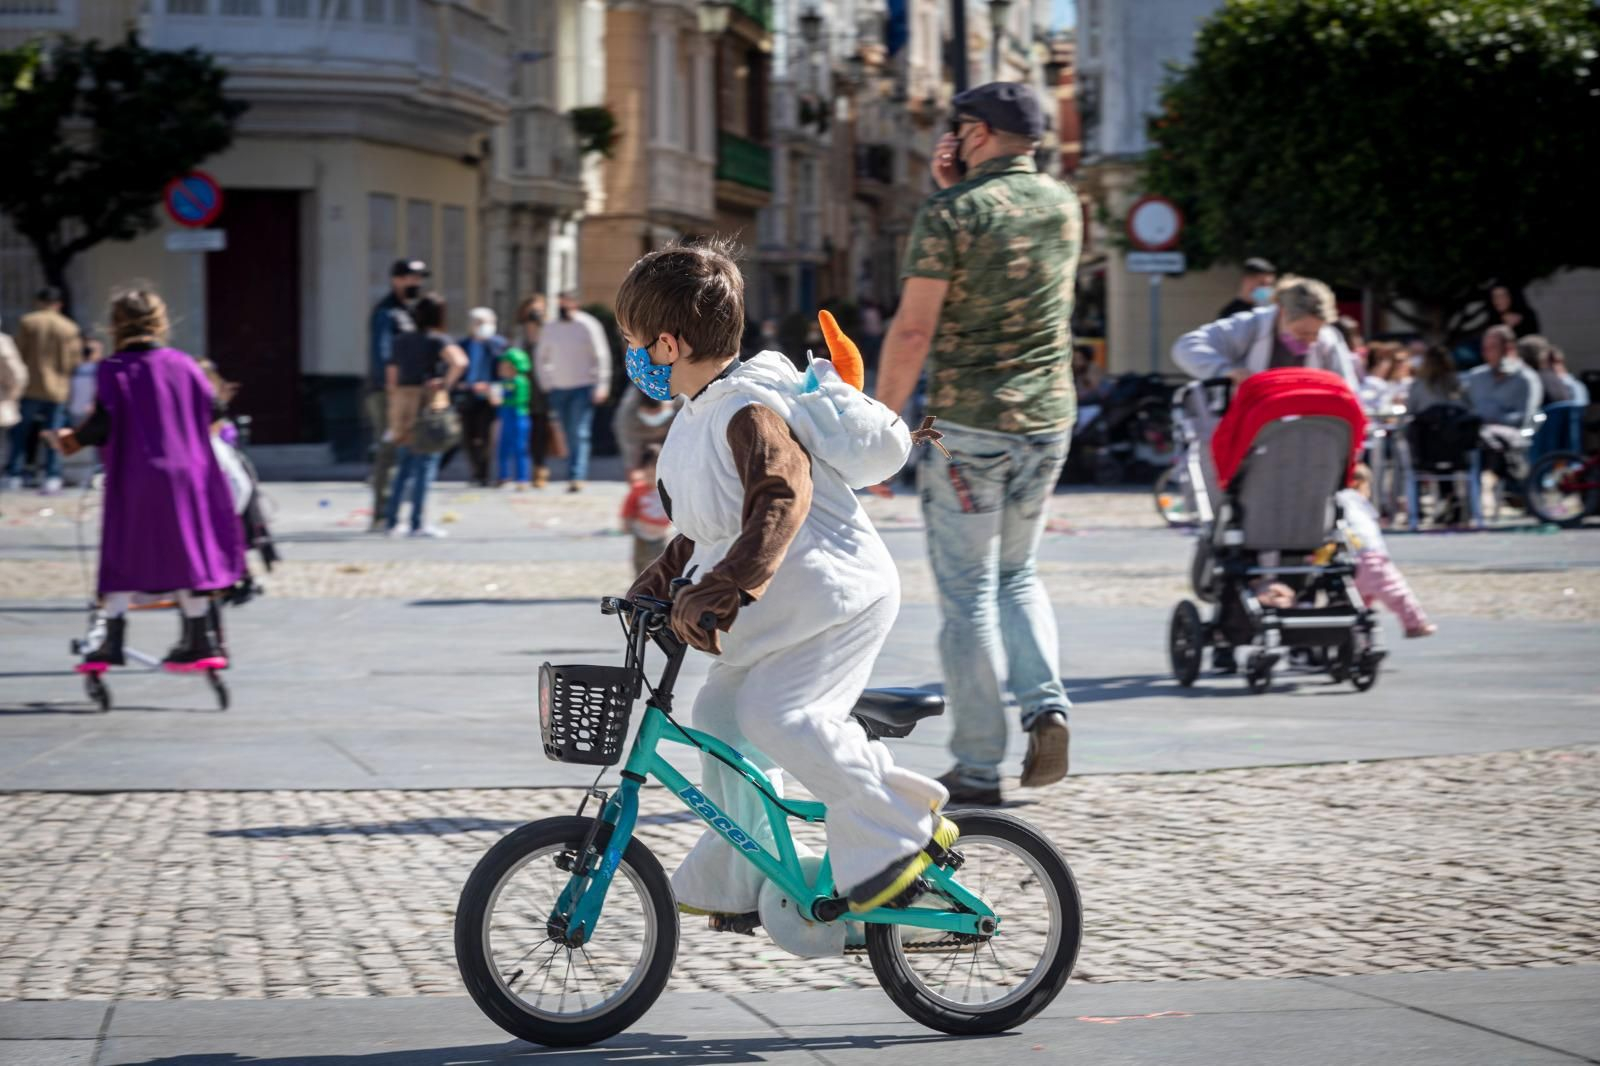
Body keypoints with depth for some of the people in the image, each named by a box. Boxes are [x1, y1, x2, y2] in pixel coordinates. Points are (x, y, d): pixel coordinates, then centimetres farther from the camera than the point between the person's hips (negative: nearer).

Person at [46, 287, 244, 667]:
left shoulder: (112, 371, -6)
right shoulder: (182, 364, 3)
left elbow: (103, 425, -12)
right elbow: (211, 408, 8)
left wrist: (71, 440, 6)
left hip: (133, 479, -2)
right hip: (185, 474, 2)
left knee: (124, 557, 8)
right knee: (186, 553, 9)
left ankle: (113, 639, 6)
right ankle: (200, 637, 10)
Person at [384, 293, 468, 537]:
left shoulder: (401, 341, 12)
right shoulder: (439, 340, -6)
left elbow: (391, 376, 16)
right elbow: (459, 362, -24)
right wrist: (446, 384, -10)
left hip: (402, 403, 6)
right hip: (429, 402, -6)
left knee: (404, 467, 15)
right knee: (426, 464, -1)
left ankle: (391, 520, 13)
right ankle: (417, 523, -3)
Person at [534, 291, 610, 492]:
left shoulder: (588, 325, -5)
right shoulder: (550, 327, 8)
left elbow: (601, 356, -5)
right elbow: (540, 356, 19)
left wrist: (601, 386, -11)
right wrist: (545, 384, 9)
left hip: (583, 388, -5)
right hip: (558, 389, 5)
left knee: (580, 434, -13)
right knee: (569, 436, 7)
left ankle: (577, 477, -18)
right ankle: (574, 477, 15)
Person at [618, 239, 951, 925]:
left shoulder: (750, 410, -21)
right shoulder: (701, 414, 13)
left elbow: (781, 502, -37)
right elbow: (708, 528, 26)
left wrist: (721, 591, -46)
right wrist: (658, 584, 18)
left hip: (838, 591, -11)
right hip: (778, 607, 11)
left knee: (778, 715, -23)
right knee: (720, 712, 10)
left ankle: (905, 830, -11)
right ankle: (736, 881, 20)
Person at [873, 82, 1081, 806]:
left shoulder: (952, 213, -11)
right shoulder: (1064, 205, 8)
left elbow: (913, 328, -14)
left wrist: (881, 422, -6)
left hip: (967, 425, -5)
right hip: (1048, 420, 6)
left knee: (968, 593, 1)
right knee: (1017, 575, 21)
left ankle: (977, 768, 3)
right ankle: (1046, 703, -2)